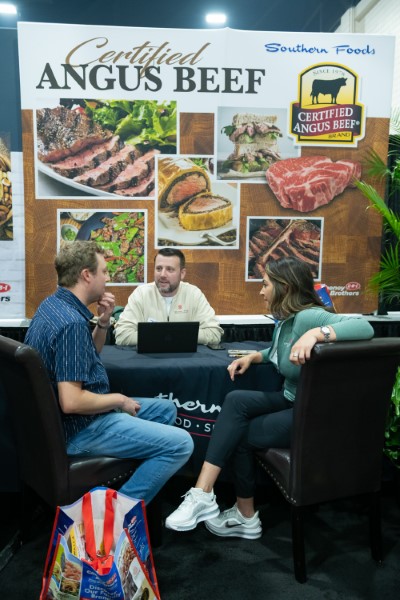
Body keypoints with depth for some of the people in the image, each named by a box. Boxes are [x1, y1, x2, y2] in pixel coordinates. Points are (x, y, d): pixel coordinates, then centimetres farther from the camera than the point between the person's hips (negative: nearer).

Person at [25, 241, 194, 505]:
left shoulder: (53, 304, 6)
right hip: (81, 427, -10)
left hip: (80, 416, 10)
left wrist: (103, 322, 1)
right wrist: (119, 400, -14)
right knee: (181, 444, -16)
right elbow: (71, 402, -30)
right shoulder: (72, 322, -25)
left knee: (166, 409, 18)